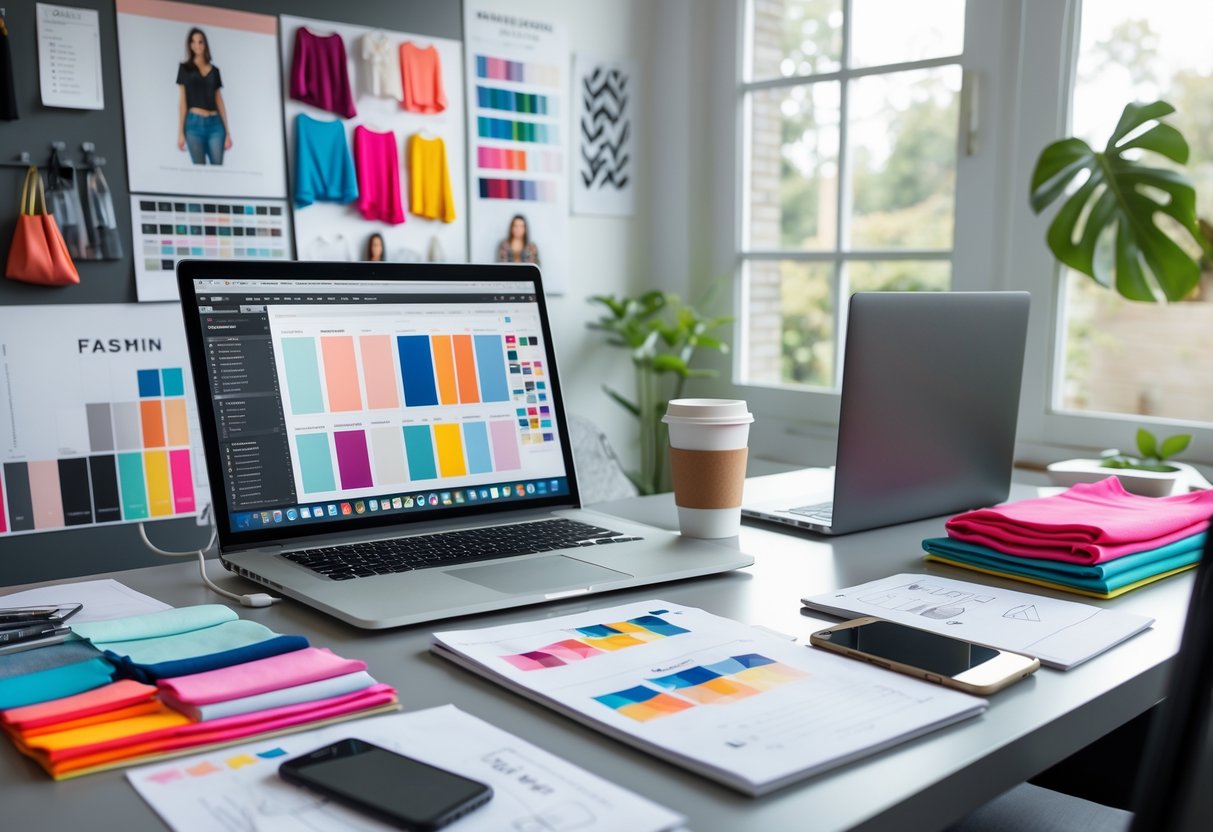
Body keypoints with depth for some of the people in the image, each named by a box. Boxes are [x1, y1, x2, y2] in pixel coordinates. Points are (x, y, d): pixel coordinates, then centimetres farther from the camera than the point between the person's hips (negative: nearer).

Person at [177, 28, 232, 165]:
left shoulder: (214, 70, 14)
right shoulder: (185, 68, 8)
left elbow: (219, 101, 13)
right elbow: (183, 100, 4)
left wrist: (227, 132, 8)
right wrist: (180, 131, -3)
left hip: (215, 123, 2)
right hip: (194, 122, -2)